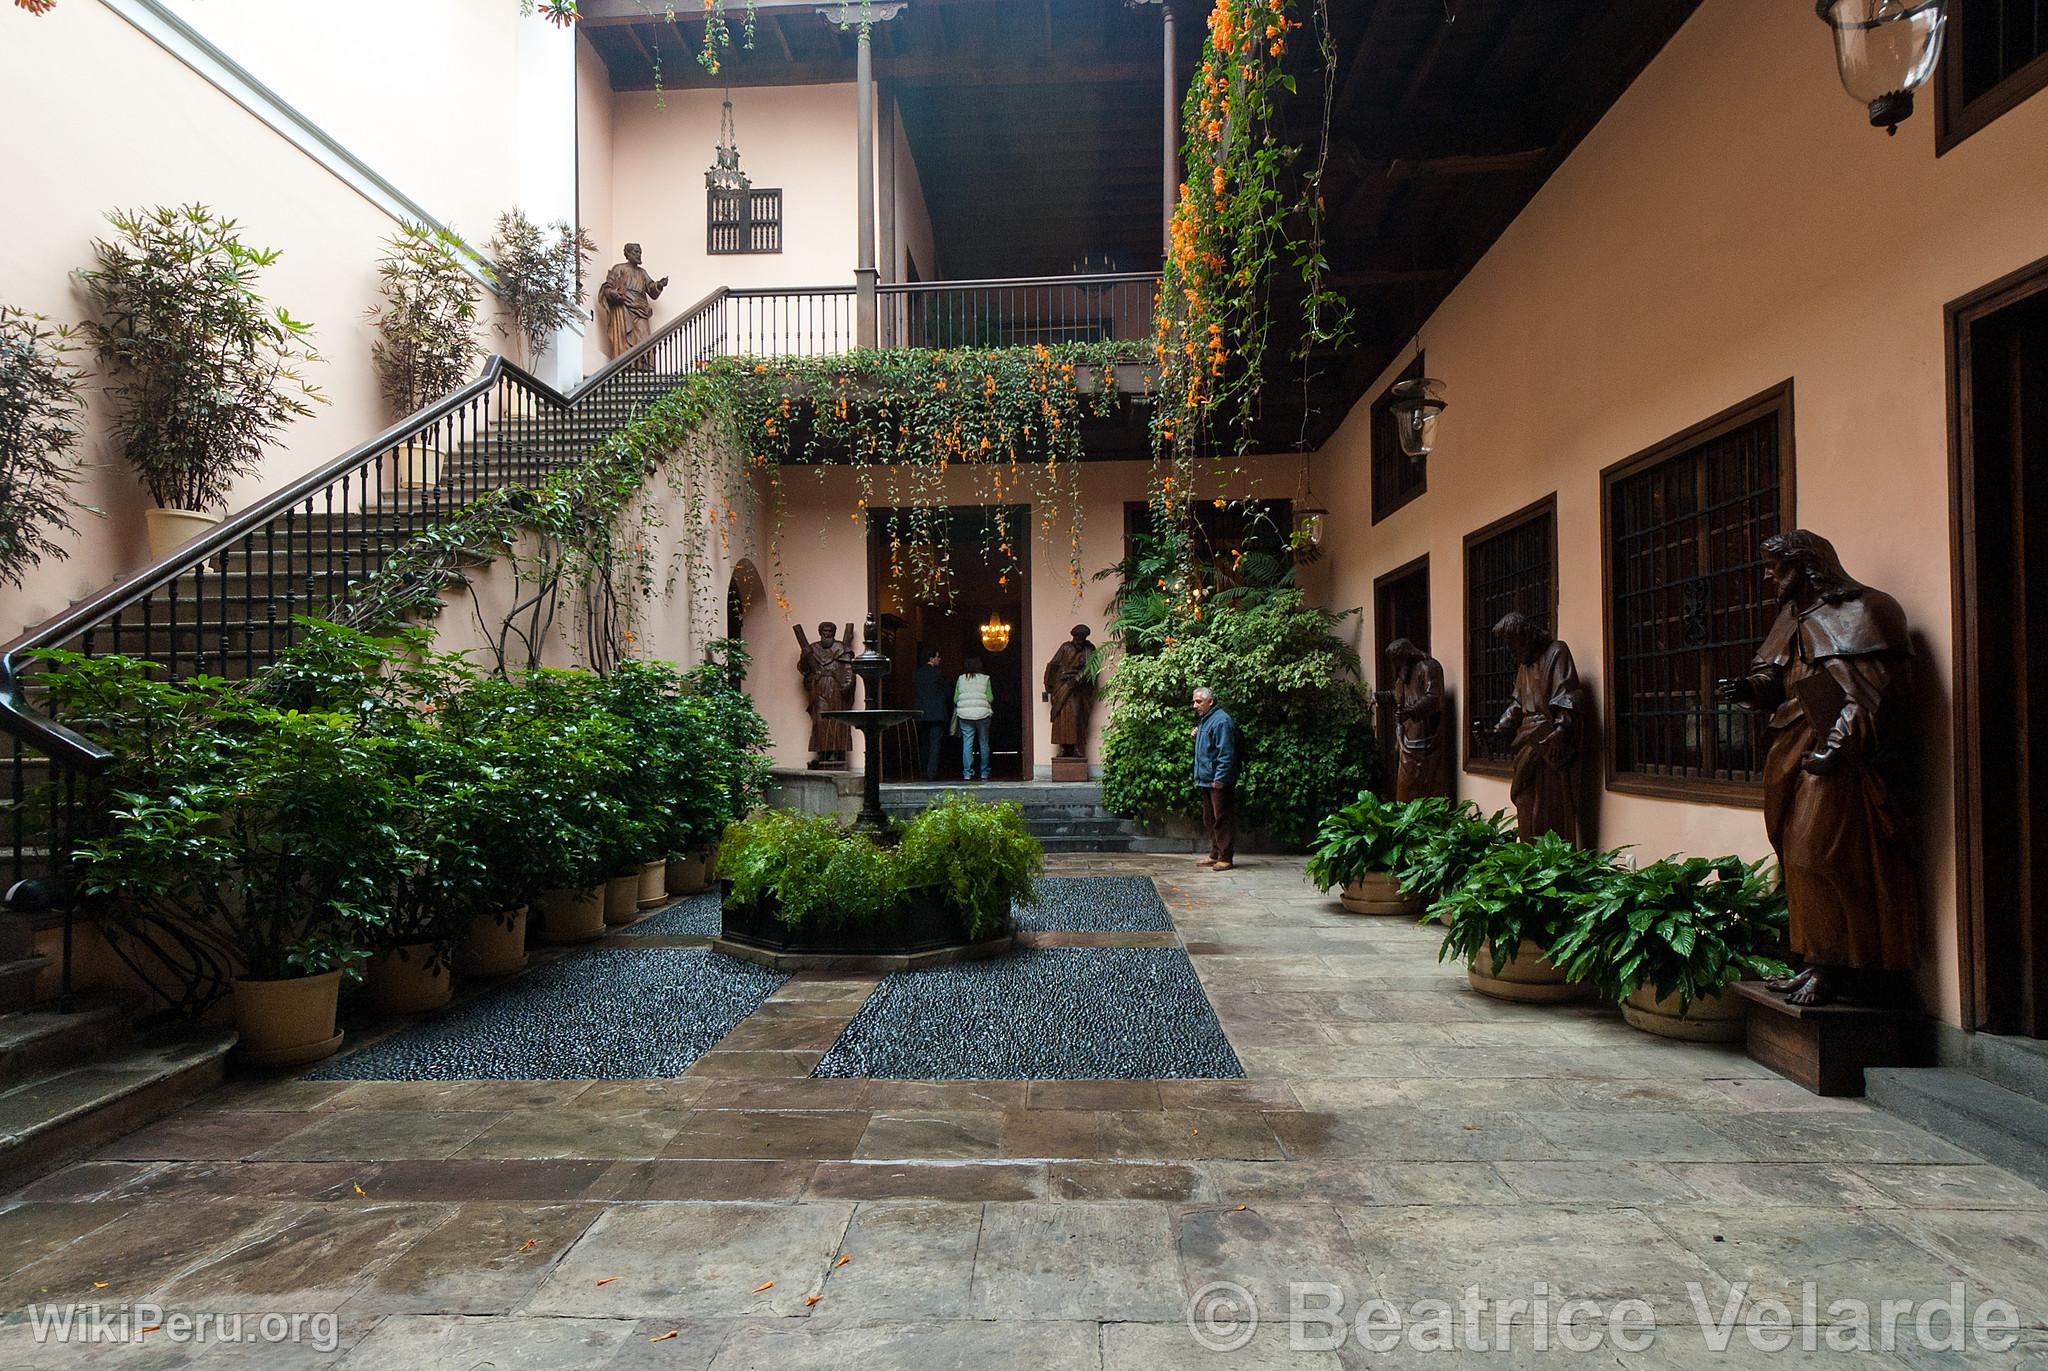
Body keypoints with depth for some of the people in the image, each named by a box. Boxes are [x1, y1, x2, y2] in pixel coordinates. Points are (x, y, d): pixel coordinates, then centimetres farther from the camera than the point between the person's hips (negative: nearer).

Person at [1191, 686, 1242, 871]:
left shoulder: (1221, 721, -15)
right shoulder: (1204, 721, 16)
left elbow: (1226, 753, -21)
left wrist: (1220, 778, -23)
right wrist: (1197, 736, 11)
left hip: (1218, 781, -10)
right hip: (1206, 780, 10)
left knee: (1222, 819, -4)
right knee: (1209, 820, 16)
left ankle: (1225, 857, 1)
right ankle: (1215, 854, 25)